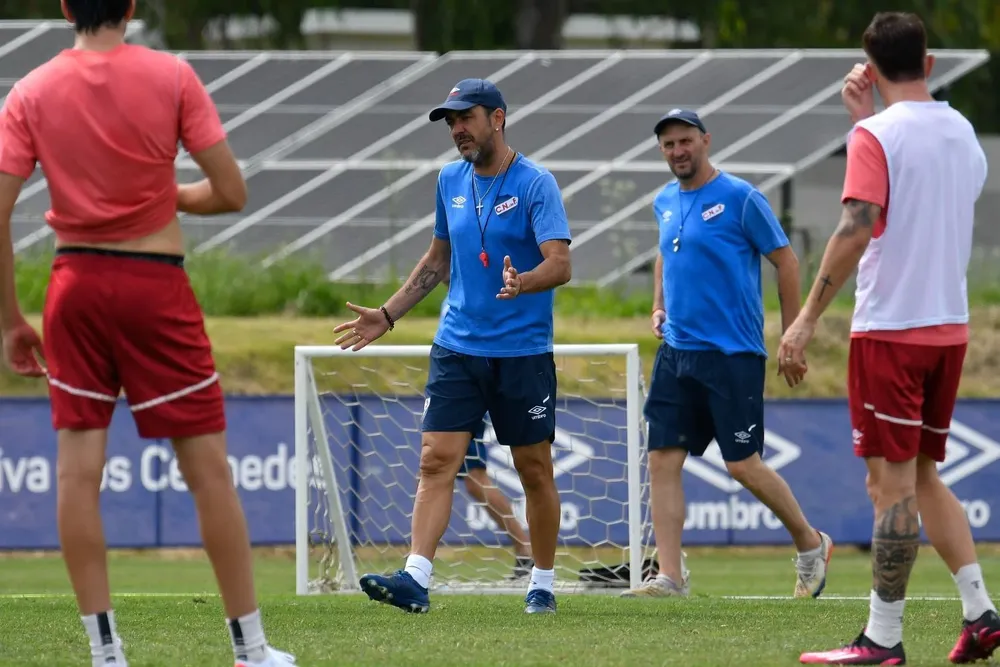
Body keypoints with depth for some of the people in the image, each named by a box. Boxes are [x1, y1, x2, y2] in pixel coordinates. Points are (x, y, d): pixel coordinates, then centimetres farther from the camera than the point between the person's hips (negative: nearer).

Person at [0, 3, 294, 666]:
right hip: (157, 285, -2)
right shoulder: (173, 77, -6)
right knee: (208, 467, 4)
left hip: (76, 287, 2)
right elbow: (231, 192, -7)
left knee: (79, 470, 5)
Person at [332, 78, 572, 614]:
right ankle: (415, 579, -17)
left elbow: (560, 264, -18)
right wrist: (387, 315, 20)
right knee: (436, 460, -9)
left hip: (523, 353, -4)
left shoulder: (535, 184, -8)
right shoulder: (450, 181, 10)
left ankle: (543, 584, 18)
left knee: (534, 470, 5)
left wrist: (522, 283, -38)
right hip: (457, 348, 4)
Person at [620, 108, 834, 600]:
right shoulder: (665, 203, 11)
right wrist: (659, 307, 14)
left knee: (743, 465, -4)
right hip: (677, 351, 6)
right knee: (663, 460, -3)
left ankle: (811, 545, 17)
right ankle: (670, 576, -1)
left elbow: (785, 260, -5)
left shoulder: (740, 198, -8)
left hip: (733, 354, -6)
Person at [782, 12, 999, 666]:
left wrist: (808, 319, -18)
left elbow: (856, 229, -20)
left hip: (890, 328, -7)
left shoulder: (877, 135, -11)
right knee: (923, 475, 16)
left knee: (892, 481, -5)